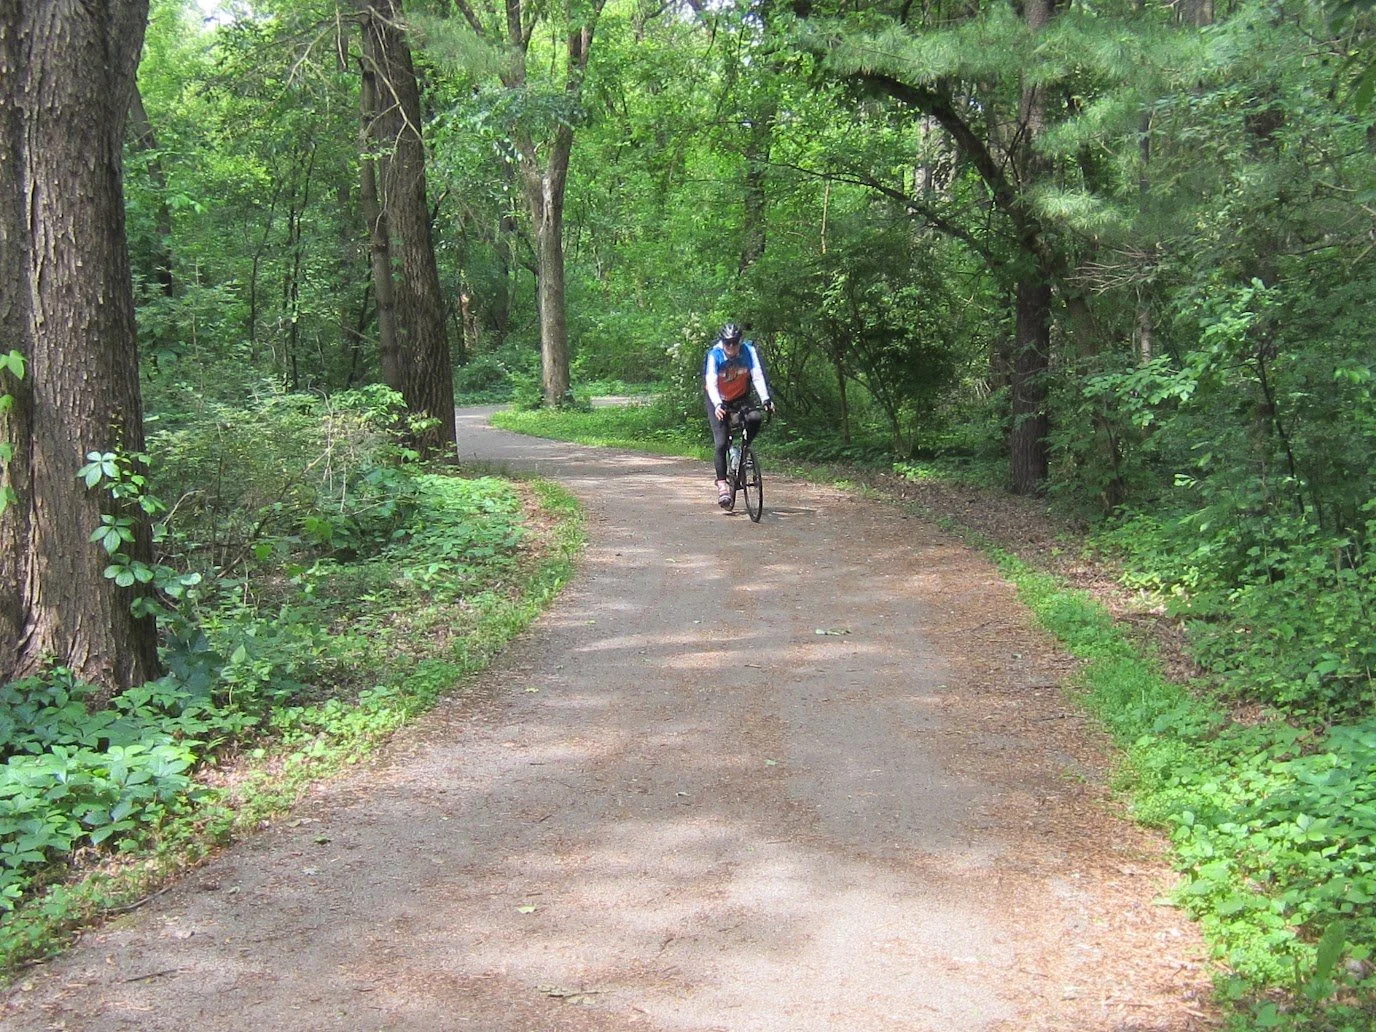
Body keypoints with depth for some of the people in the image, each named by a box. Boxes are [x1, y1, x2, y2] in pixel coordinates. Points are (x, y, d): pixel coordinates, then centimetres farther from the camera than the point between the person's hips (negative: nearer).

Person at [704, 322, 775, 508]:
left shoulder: (748, 351, -20)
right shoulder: (714, 355, -24)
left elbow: (758, 376, -27)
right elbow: (711, 383, -34)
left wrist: (765, 399, -43)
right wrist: (717, 405, -51)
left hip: (741, 398, 2)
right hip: (718, 401, -2)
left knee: (755, 418, -29)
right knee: (721, 444, -13)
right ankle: (722, 484, -5)